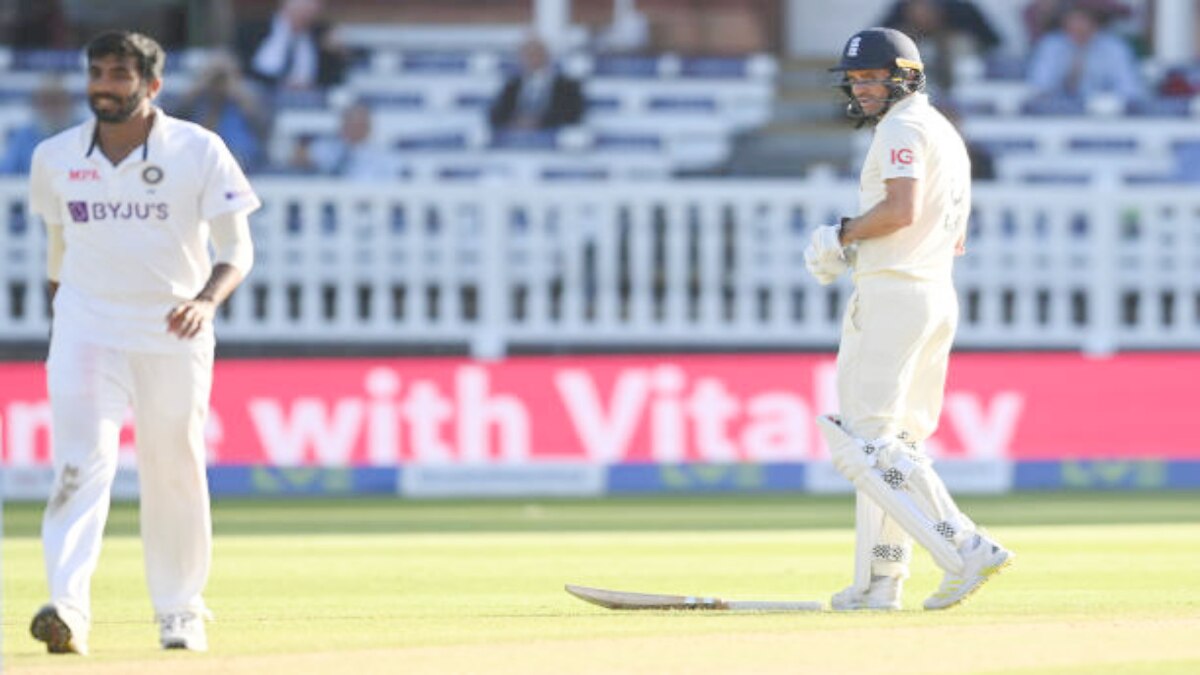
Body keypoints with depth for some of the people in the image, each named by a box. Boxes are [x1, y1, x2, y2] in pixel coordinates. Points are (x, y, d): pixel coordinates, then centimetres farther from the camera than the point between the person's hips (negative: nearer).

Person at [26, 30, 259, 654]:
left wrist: (207, 300, -28)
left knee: (174, 476, 7)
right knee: (82, 462, -17)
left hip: (174, 337, -1)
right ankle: (68, 608, -30)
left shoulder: (198, 152, -6)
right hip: (87, 334, 1)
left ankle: (180, 612, 24)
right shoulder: (54, 158, 2)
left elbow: (238, 249, -9)